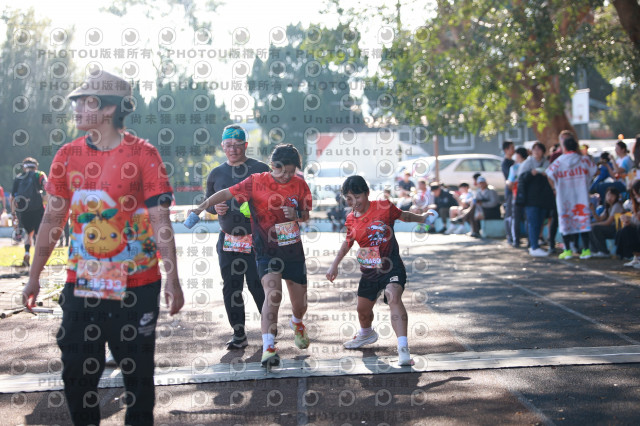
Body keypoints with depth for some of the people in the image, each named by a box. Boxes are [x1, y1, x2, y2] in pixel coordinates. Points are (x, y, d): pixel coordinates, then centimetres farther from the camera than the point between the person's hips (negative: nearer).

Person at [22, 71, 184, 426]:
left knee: (137, 372, 7)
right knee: (77, 373, 8)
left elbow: (160, 220, -9)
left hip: (137, 286, -3)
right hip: (82, 285, 4)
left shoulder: (142, 154, -7)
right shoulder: (68, 155, 4)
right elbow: (52, 220, 10)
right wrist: (34, 276, 11)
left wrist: (172, 279, -14)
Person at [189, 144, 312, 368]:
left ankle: (297, 323, 48)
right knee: (273, 293, -26)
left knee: (300, 304, 11)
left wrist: (297, 215, -11)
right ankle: (268, 347, -25)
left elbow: (306, 215, 11)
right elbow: (226, 193, -5)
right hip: (266, 250, -4)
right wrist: (200, 208, -15)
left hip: (293, 250, 4)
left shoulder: (299, 184, 2)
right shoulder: (256, 182, -6)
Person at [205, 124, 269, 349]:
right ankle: (239, 334, 14)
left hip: (256, 240, -4)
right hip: (228, 241, 4)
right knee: (230, 288, 5)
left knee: (257, 286, -5)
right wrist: (215, 207, -2)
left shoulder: (260, 169, 0)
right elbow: (207, 202, 21)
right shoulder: (215, 174, 11)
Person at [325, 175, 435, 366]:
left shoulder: (384, 207, -11)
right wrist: (335, 265, 17)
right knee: (363, 308, 16)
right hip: (368, 270, 5)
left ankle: (403, 348, -40)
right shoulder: (351, 219, 2)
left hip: (391, 266, -5)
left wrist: (422, 218, 2)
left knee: (393, 297, -30)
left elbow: (403, 215, 11)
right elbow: (348, 242, 19)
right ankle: (366, 333, 52)